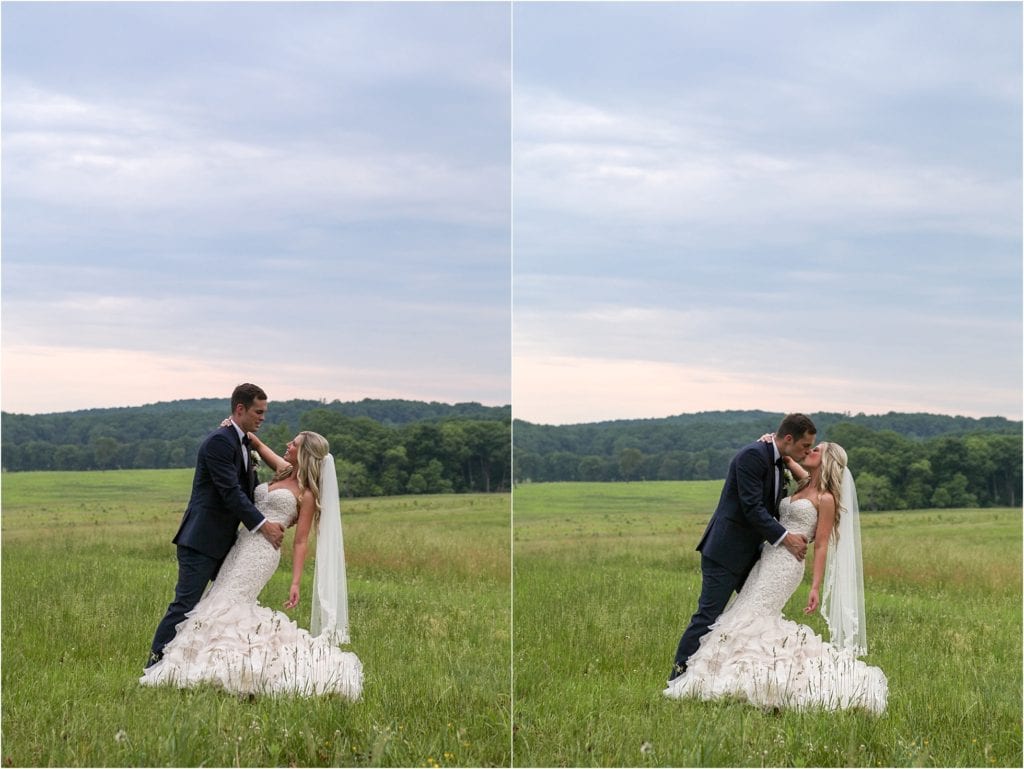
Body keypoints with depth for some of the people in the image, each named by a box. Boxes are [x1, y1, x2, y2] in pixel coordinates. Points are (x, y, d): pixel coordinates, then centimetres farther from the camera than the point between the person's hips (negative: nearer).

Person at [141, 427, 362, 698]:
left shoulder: (307, 494, -5)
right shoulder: (284, 471, 16)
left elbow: (300, 542, -8)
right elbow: (259, 445, 29)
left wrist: (296, 583, -14)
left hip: (262, 551, -8)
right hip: (243, 544, 8)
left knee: (227, 602, -15)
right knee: (233, 604, 3)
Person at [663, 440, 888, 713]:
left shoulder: (826, 499, -7)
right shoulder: (805, 485, 16)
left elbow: (821, 545, -11)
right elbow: (787, 460, 33)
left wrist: (816, 587, -16)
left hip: (785, 564, -9)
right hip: (769, 559, 9)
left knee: (751, 616, -11)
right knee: (759, 617, 5)